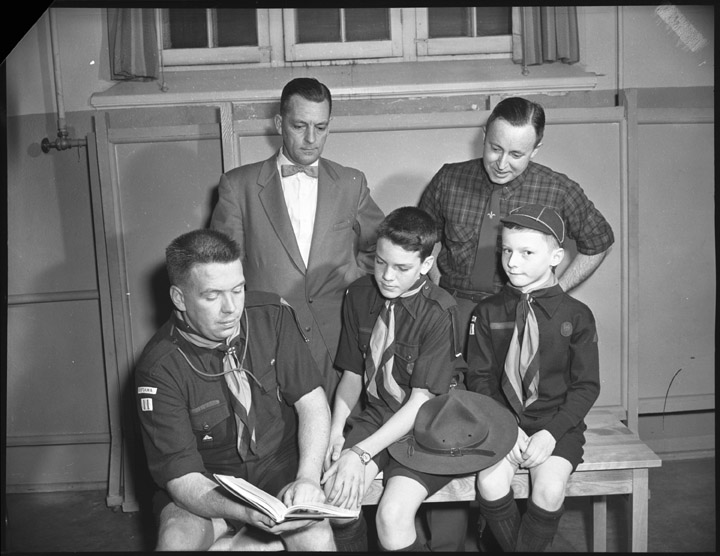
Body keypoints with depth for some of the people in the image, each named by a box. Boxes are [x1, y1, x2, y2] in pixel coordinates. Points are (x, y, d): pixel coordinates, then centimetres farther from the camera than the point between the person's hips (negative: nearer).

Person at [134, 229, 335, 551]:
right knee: (176, 539, -29)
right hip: (209, 478, 0)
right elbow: (182, 475, -18)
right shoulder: (160, 367, -18)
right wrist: (247, 513, -35)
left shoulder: (272, 315, -11)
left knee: (315, 537, -26)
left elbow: (312, 402, -10)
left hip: (281, 463, 1)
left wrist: (308, 477, -27)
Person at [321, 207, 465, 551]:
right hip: (377, 412, 4)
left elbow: (421, 401, -16)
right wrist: (337, 429, -9)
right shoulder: (359, 296, -1)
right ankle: (351, 545, 7)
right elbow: (352, 373, 7)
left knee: (392, 515, -25)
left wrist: (361, 453, -21)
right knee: (335, 493, -20)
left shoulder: (438, 313, -16)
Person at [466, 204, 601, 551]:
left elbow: (586, 386, 0)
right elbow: (478, 377, 2)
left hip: (556, 422, -1)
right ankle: (512, 545, 5)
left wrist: (551, 432, -14)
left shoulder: (576, 315, -1)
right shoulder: (488, 312, 3)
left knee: (549, 490, -24)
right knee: (490, 485, -23)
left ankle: (528, 545, 4)